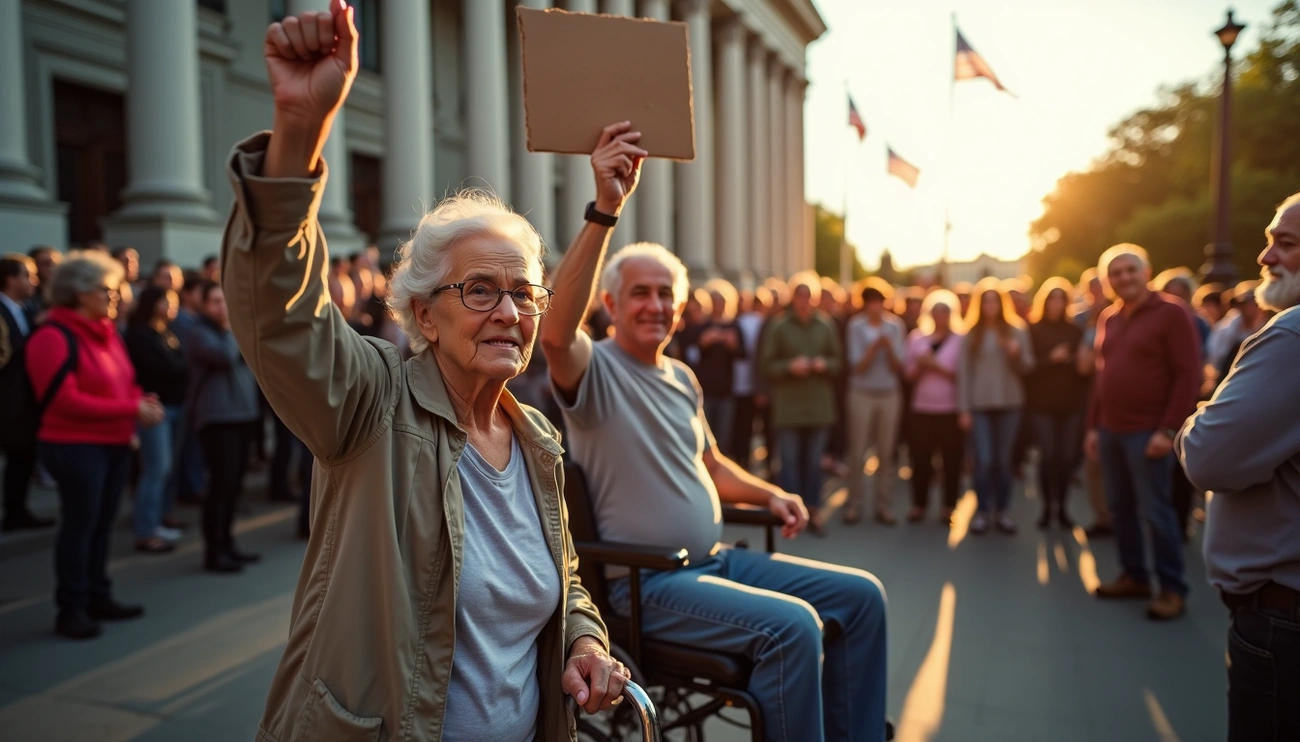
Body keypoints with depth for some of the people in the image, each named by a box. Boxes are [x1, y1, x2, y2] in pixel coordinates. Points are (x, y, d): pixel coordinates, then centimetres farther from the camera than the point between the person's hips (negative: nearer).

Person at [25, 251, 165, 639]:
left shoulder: (106, 331, 13)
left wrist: (143, 402, -4)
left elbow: (123, 384, 19)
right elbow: (67, 400, -20)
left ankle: (98, 597, 23)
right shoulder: (53, 337, -13)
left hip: (115, 443, 8)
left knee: (103, 523, 13)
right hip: (75, 447, -8)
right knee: (79, 524, -2)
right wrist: (132, 410, -20)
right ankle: (71, 609, 9)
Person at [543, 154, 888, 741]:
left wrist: (768, 494, 7)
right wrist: (605, 210, -39)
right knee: (791, 625, -28)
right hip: (644, 581, -8)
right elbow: (555, 333, -34)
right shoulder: (594, 368, -10)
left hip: (716, 560, 8)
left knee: (861, 594, 3)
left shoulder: (683, 378, 15)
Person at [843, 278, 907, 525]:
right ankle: (855, 504, 7)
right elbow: (858, 366, -9)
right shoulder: (855, 326, -5)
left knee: (886, 452, 4)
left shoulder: (896, 326, 1)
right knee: (857, 451, -1)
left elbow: (898, 367, 0)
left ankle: (884, 505, 11)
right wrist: (875, 345, -22)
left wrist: (888, 347, -17)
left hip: (890, 394, 2)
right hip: (862, 394, -2)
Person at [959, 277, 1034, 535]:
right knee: (983, 460, -5)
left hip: (1009, 404, 1)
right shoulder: (970, 334, 4)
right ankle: (982, 511, 5)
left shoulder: (1017, 330, 6)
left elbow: (1027, 367, 6)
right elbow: (964, 372, 2)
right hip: (979, 405, -1)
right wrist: (964, 409, -3)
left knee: (1003, 460, 5)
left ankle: (1003, 511, 14)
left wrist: (1017, 354, -16)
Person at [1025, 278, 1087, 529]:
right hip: (1042, 403, -2)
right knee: (1048, 456, -7)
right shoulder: (1032, 330, 0)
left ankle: (1061, 506, 14)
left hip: (1071, 403, 3)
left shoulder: (1076, 331, 8)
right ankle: (1047, 506, 9)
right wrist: (1050, 359, -17)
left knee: (1067, 456, 0)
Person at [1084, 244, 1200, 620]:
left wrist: (1169, 429, -16)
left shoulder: (1170, 313, -6)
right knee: (1120, 507, 10)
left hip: (1147, 431, -6)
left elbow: (1189, 374, -11)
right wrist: (1093, 425, 12)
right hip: (1110, 430, 6)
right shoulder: (1108, 318, 12)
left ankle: (1173, 589, 9)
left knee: (1155, 511, -2)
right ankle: (1134, 576, 22)